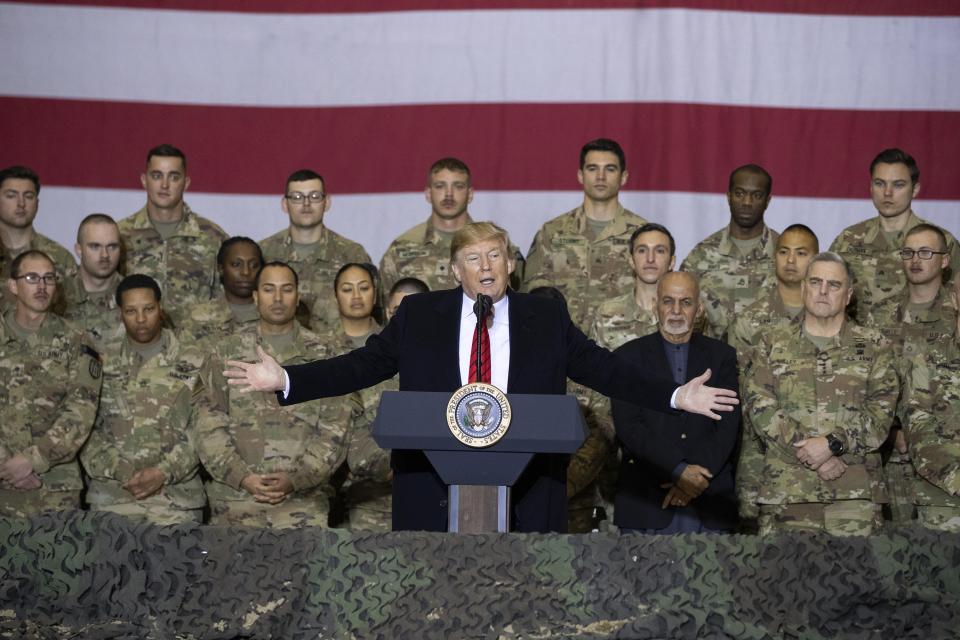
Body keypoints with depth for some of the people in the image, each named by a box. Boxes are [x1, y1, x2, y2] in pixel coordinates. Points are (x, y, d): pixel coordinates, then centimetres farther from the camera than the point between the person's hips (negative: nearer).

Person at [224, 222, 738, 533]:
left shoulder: (546, 319, 7)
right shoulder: (419, 316, 7)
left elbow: (604, 368, 4)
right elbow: (362, 365, 5)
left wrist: (676, 397, -6)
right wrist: (285, 380, -5)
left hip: (526, 490, 0)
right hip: (436, 486, 0)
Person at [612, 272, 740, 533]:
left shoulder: (722, 356, 12)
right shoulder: (629, 356, 7)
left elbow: (728, 425, 3)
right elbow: (628, 426, -3)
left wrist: (698, 478, -9)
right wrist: (679, 471, -11)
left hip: (709, 498, 1)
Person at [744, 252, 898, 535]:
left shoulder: (874, 347, 12)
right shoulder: (773, 344, 14)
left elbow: (882, 410, 2)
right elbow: (759, 405, 2)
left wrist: (833, 443, -13)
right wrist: (808, 454, -10)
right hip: (784, 489, 1)